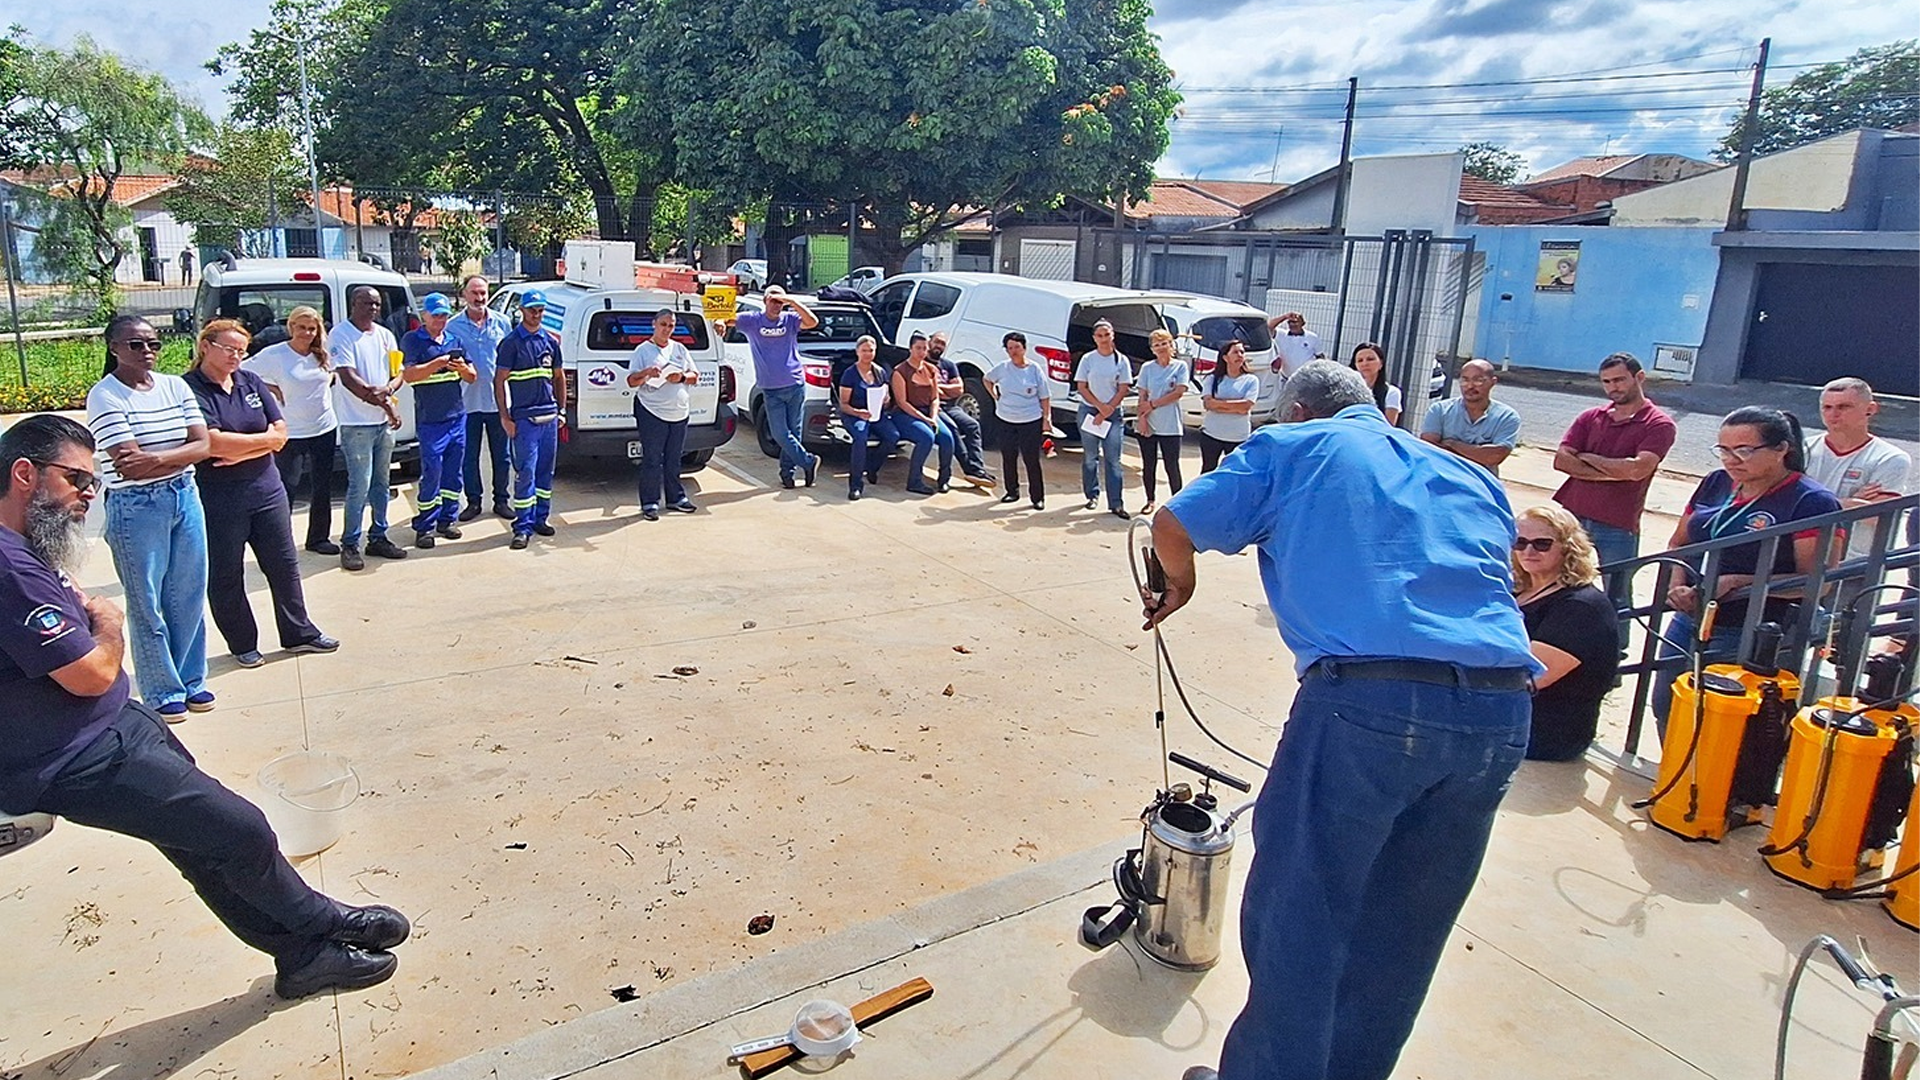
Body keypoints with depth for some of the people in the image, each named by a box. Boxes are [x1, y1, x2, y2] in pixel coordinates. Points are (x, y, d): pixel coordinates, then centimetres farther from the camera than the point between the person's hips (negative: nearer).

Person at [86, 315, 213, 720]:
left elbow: (202, 445, -3)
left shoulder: (175, 386, 6)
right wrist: (179, 455, -7)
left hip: (185, 497, 5)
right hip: (136, 508, -5)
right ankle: (163, 691, 17)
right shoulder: (105, 396, -9)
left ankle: (191, 680, 27)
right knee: (147, 603, 5)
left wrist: (154, 459, -16)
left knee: (190, 595, 12)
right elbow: (128, 465, -16)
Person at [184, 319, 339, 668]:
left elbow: (281, 435, 1)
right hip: (218, 500, -5)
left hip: (267, 490, 5)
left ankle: (299, 633, 24)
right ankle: (242, 645, 23)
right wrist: (264, 438, -9)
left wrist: (240, 453, -13)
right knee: (226, 575, 9)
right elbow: (213, 443, -20)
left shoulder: (251, 382, 6)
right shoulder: (190, 389, -10)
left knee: (284, 564, 11)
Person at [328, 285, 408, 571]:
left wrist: (387, 389, -14)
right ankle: (349, 545, 1)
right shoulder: (341, 335, -8)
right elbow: (348, 378, -15)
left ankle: (378, 537, 22)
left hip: (384, 421, 7)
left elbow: (398, 373, 9)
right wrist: (386, 404, -17)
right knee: (360, 485, -8)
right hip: (356, 422, -6)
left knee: (381, 482, 12)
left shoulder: (384, 335, 12)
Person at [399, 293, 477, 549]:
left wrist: (463, 368, -7)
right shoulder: (412, 340, 0)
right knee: (431, 474, -5)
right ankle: (424, 527, 3)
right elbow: (408, 375, -13)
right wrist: (438, 364, -22)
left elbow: (473, 377, 15)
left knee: (453, 473, 9)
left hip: (457, 417, 5)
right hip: (430, 420, -5)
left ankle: (447, 520, 19)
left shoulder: (454, 340, 15)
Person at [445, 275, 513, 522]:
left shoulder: (502, 322, 5)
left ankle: (500, 500, 19)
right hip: (467, 401, -1)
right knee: (469, 456, 6)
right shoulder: (453, 326, 1)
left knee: (501, 455, 8)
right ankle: (474, 501, 18)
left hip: (498, 400, 1)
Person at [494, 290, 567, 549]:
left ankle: (541, 518, 21)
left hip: (550, 417, 5)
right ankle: (523, 527, -4)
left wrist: (561, 410, 15)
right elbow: (499, 381, -4)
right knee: (526, 472, -7)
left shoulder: (551, 341, 13)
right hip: (524, 418, -5)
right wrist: (505, 417, -9)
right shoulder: (512, 342, -3)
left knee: (546, 471, 11)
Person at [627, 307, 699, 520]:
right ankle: (650, 503, 1)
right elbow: (631, 381, -4)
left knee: (674, 459, 13)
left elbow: (695, 376, 12)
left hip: (680, 412, 5)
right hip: (652, 412, -4)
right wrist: (646, 373, -24)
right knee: (652, 460, -4)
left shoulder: (679, 349, 13)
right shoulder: (643, 350, 0)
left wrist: (682, 377, -9)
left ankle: (676, 498, 23)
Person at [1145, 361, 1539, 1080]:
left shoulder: (1292, 446, 13)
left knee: (1297, 918, 9)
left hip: (1368, 698, -6)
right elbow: (1495, 571, 28)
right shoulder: (1467, 476, 27)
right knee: (1401, 937, 20)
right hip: (1501, 710, 7)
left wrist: (1179, 583, 29)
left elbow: (1172, 527, 8)